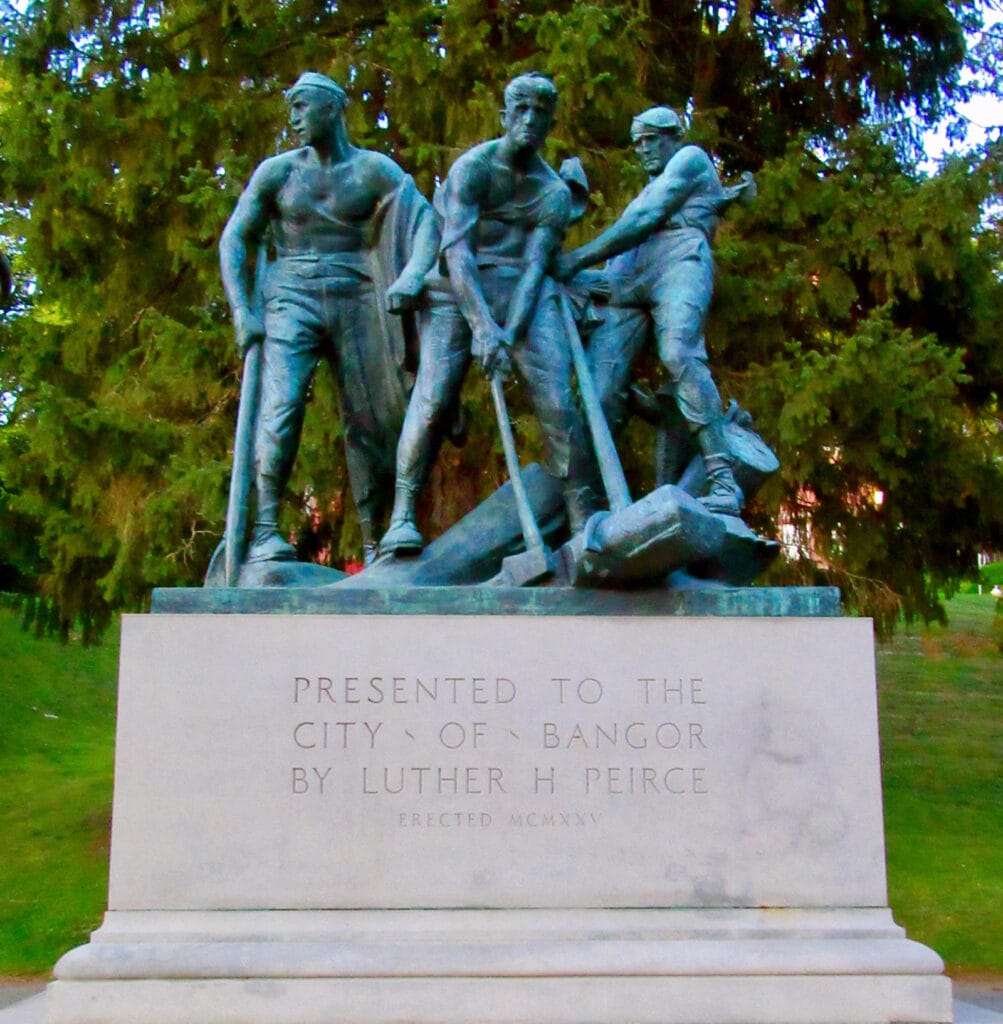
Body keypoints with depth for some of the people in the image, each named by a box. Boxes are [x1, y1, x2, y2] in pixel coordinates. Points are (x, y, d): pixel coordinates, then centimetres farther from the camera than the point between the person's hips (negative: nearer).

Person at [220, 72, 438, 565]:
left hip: (355, 302, 1)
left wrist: (412, 276, -27)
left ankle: (372, 543, 5)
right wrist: (242, 313, -5)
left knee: (372, 422, -2)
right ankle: (265, 530, -27)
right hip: (291, 300, 0)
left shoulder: (376, 170, 5)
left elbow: (426, 222, -7)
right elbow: (234, 239, 8)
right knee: (280, 405, -21)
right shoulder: (277, 171, 10)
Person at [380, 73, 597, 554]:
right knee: (432, 396, -18)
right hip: (460, 291, -2)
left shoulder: (554, 192, 8)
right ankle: (401, 517, -17)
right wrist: (483, 325, -26)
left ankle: (585, 522, -14)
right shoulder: (472, 166, -1)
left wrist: (509, 334, -21)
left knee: (557, 398, -14)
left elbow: (535, 265, -4)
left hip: (525, 293, 2)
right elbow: (456, 249, -14)